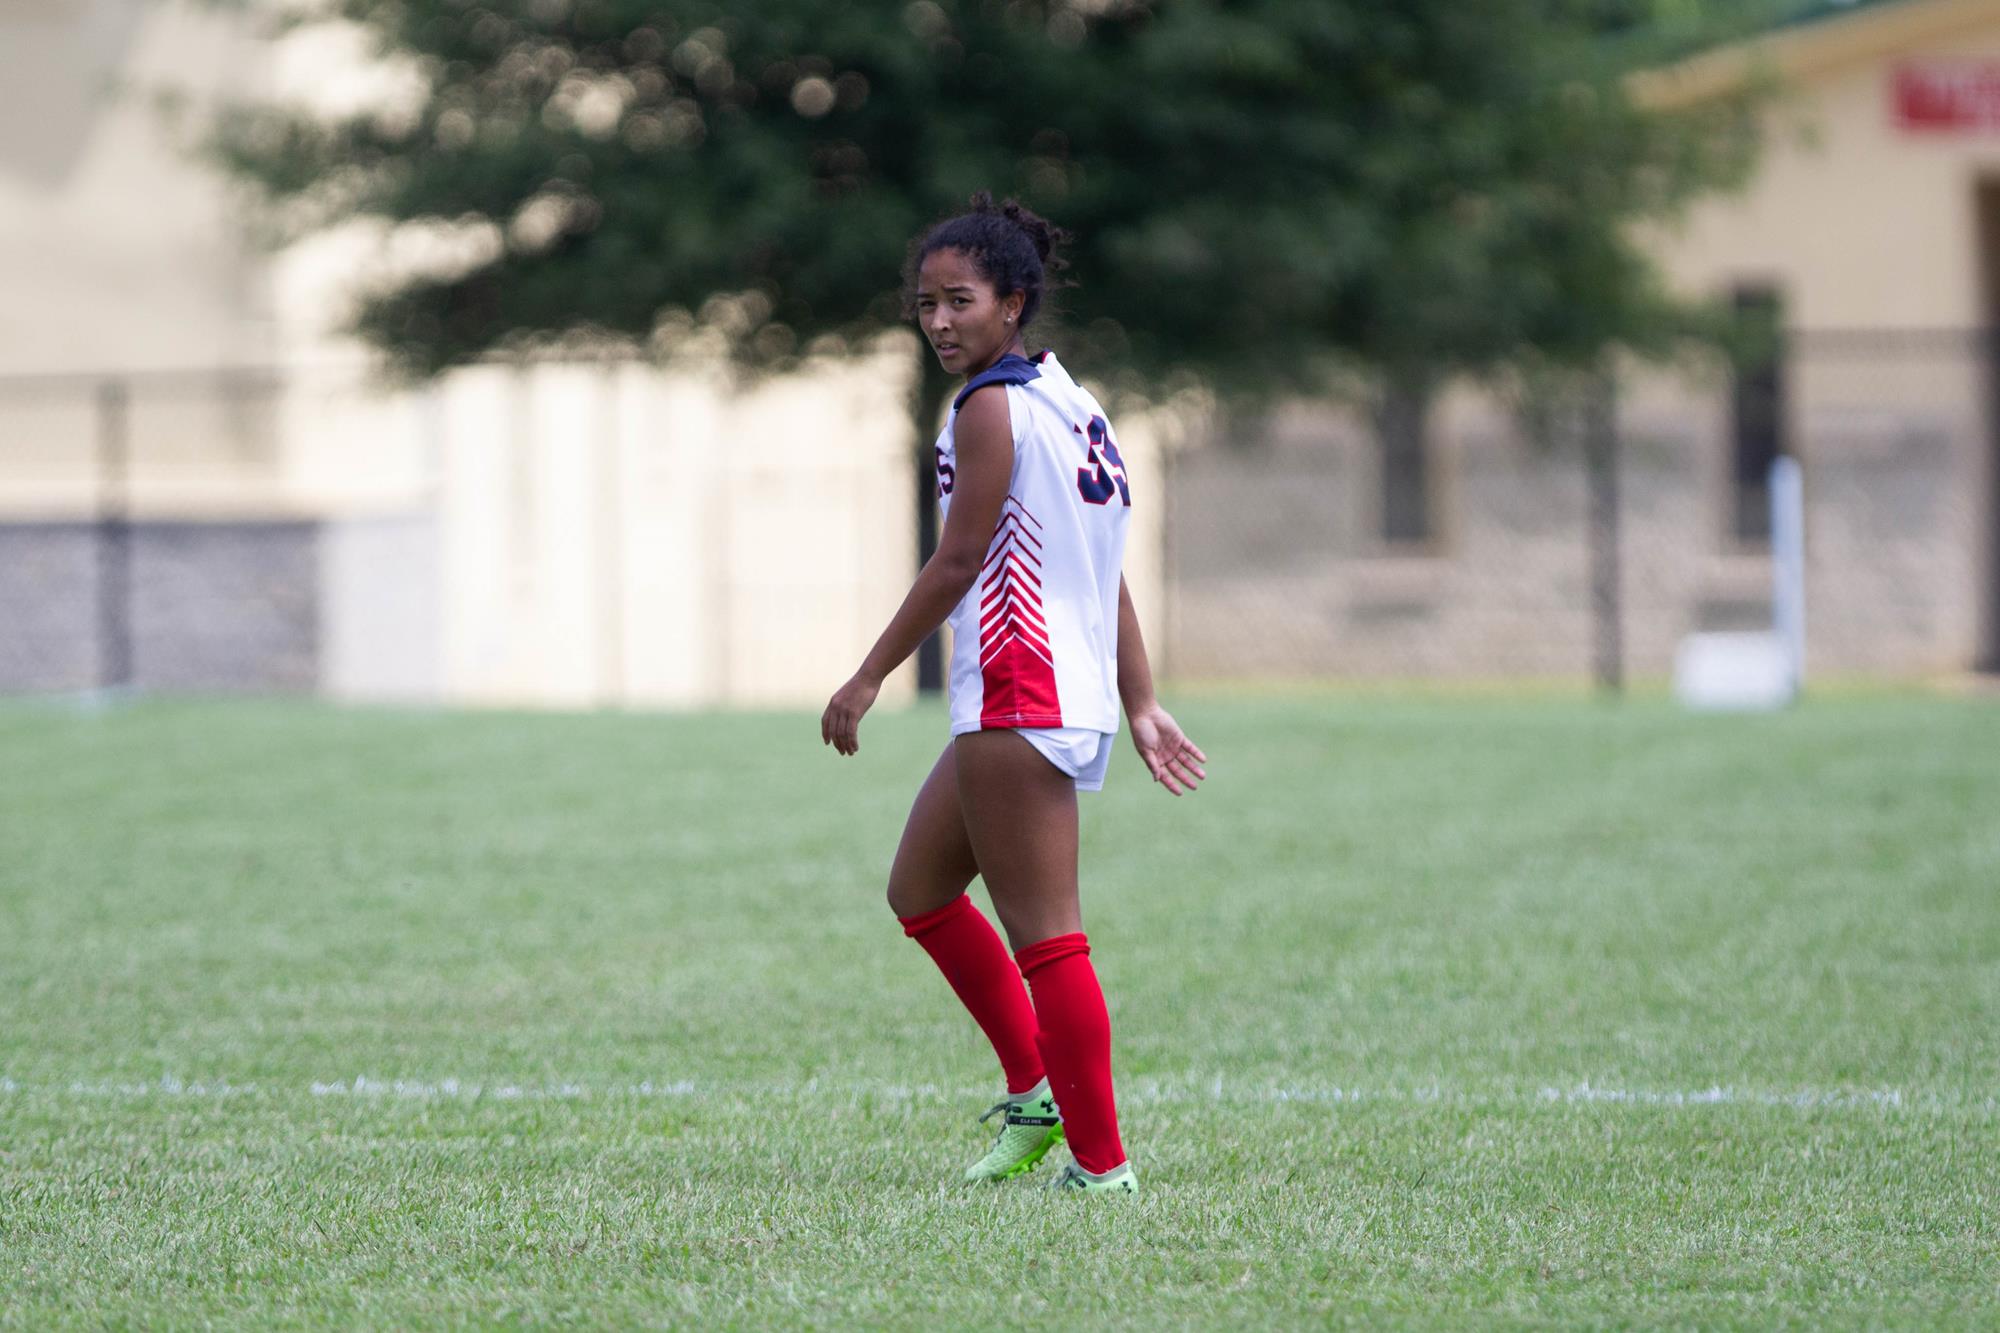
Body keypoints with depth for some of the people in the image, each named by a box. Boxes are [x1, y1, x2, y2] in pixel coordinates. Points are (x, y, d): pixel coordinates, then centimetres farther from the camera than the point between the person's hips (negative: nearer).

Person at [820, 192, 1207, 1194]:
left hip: (1016, 698, -10)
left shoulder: (991, 406, -11)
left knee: (1043, 934, -7)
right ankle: (1036, 1093, 24)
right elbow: (1108, 575, 17)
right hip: (1076, 696, 10)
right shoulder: (1066, 401, 16)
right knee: (918, 888, 22)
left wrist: (868, 678, -7)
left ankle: (1100, 1164, -5)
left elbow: (959, 561, -13)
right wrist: (1141, 706, 18)